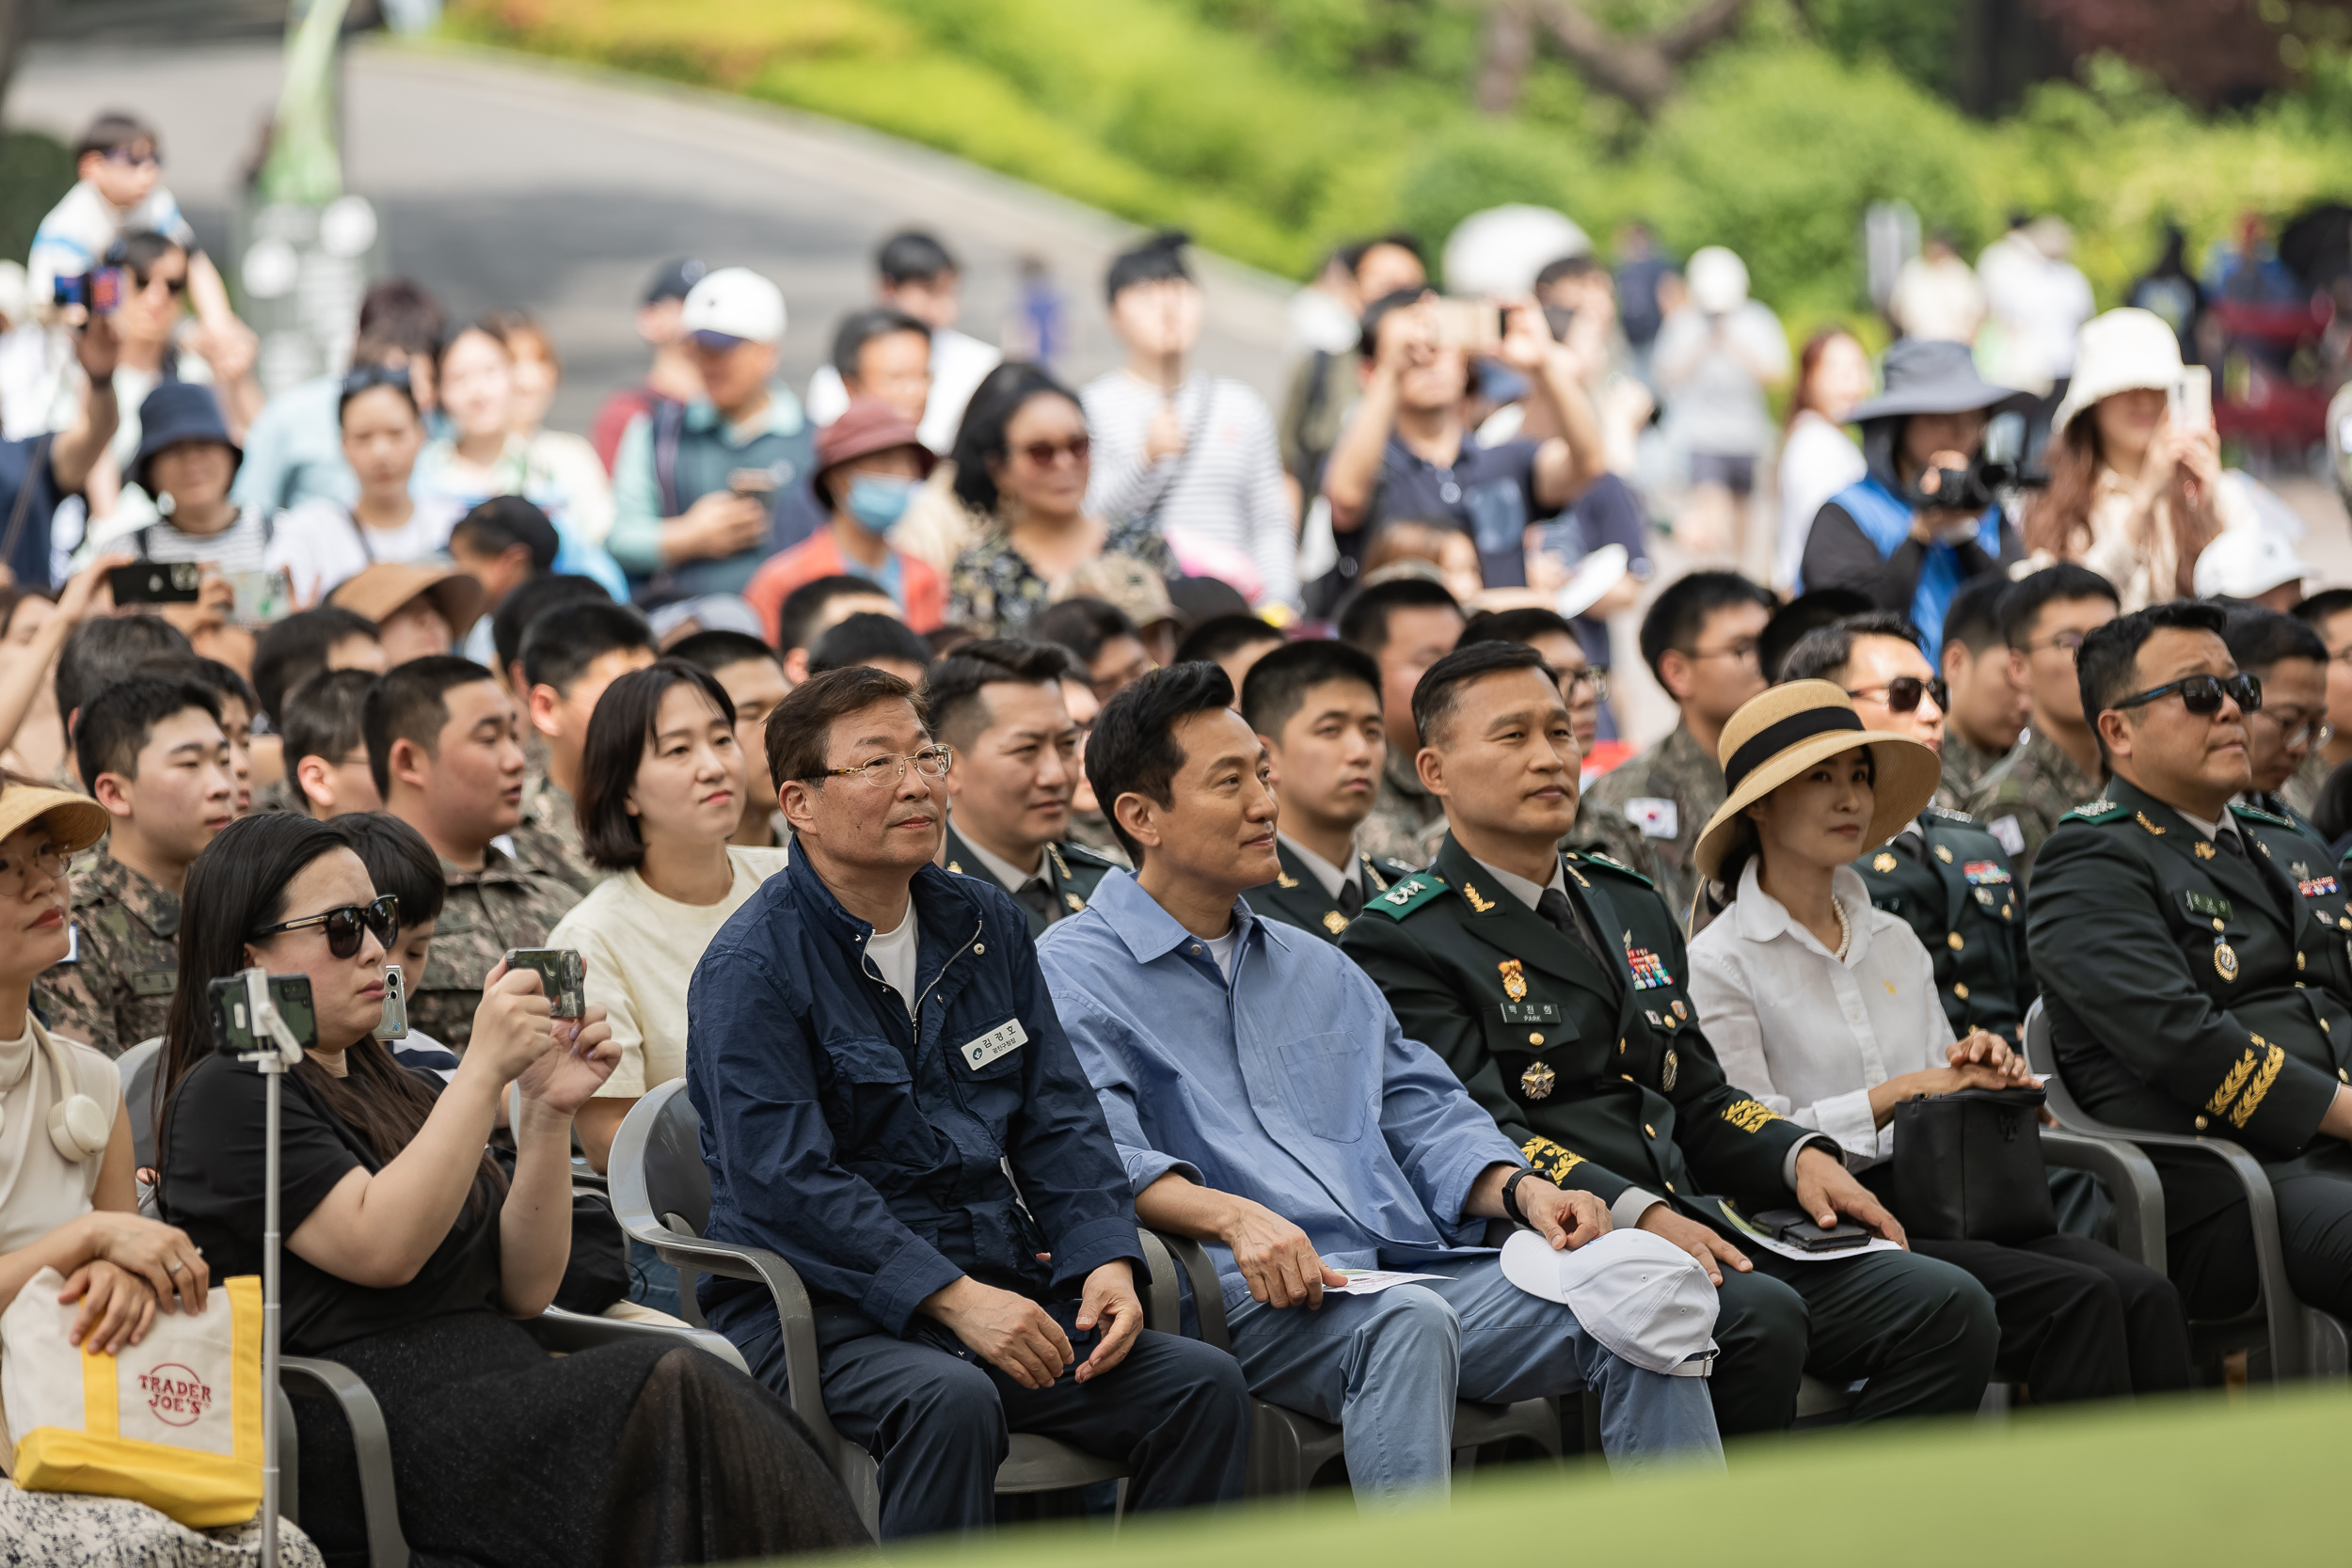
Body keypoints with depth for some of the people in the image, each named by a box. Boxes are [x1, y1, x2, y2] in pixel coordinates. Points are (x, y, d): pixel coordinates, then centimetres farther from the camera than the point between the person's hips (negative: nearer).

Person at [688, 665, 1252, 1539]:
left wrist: (1104, 1260, -5)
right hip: (816, 1306, -6)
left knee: (1205, 1384, -14)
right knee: (950, 1402, -37)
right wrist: (953, 1299, -24)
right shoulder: (751, 968, -7)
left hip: (998, 1291, 6)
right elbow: (786, 1181, -17)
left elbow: (1060, 1121, 14)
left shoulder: (988, 927, 15)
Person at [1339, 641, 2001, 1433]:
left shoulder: (1632, 909, 26)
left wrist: (1800, 1155, 6)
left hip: (1691, 1226, 8)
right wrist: (1636, 1213, -26)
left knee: (1948, 1308, -13)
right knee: (1759, 1320, -35)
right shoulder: (1401, 944, 0)